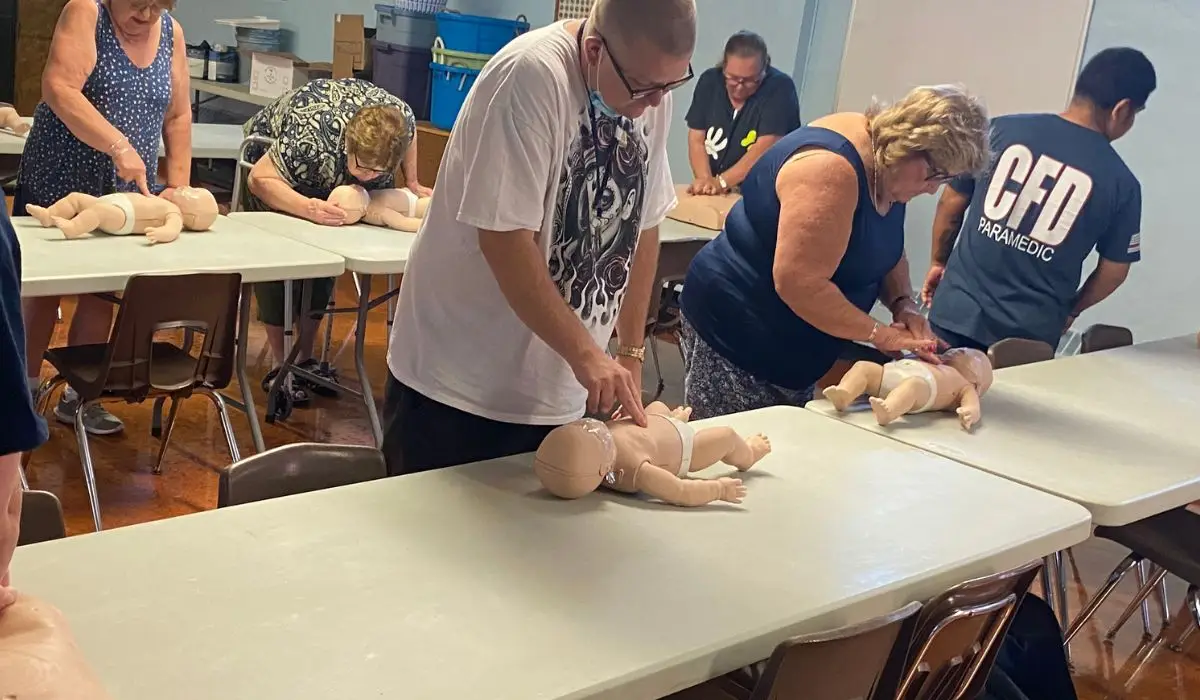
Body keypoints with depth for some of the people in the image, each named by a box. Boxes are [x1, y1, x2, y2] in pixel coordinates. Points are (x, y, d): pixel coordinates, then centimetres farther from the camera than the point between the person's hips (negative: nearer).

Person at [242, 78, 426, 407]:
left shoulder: (400, 118, -30)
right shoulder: (310, 138, -45)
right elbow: (259, 178, -37)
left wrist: (412, 184, -10)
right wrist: (307, 207, -52)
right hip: (273, 152, -5)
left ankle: (305, 358, 11)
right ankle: (280, 366, -3)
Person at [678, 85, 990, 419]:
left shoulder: (887, 168, 2)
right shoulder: (832, 170, -26)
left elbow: (887, 250, 16)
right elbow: (799, 283, -29)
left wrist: (904, 304, -4)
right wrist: (880, 335, -20)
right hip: (737, 332, -9)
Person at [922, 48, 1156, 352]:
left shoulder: (1003, 129, -4)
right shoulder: (1121, 183, -6)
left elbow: (951, 203, 4)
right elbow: (1114, 269, 3)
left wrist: (939, 262, 20)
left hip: (958, 310, 1)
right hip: (1031, 333, 0)